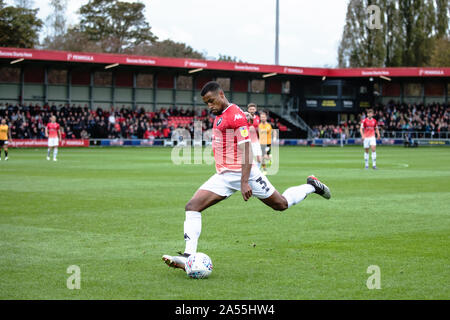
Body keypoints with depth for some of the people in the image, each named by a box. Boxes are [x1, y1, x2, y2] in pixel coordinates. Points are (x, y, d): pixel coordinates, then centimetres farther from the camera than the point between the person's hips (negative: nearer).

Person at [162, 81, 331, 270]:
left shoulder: (236, 115, -15)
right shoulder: (219, 116, 14)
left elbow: (246, 150, -19)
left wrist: (244, 183, -25)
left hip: (243, 173, -8)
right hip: (223, 176, 8)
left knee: (281, 204, 7)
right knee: (192, 206, -11)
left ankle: (312, 186, 33)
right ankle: (189, 256, -17)